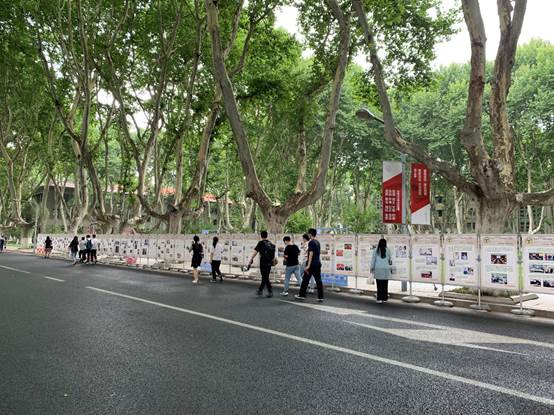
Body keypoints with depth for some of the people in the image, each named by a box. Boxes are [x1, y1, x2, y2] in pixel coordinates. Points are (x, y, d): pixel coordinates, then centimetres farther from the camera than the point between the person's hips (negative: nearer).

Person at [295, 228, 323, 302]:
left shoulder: (311, 242, -13)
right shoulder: (318, 242, 12)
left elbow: (311, 254, -19)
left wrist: (308, 265, -22)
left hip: (312, 264, -7)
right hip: (318, 263, 7)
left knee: (305, 280, 5)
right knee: (318, 280, 4)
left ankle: (302, 295, 15)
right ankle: (320, 297, 1)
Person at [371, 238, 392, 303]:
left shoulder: (376, 250, -2)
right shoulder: (387, 250, -1)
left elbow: (373, 259, 2)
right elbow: (390, 259, 9)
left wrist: (372, 267, 12)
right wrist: (390, 267, 26)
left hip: (378, 269, 0)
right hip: (386, 269, 0)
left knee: (379, 285, 2)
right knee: (385, 285, 7)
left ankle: (379, 299, -2)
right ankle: (384, 298, 12)